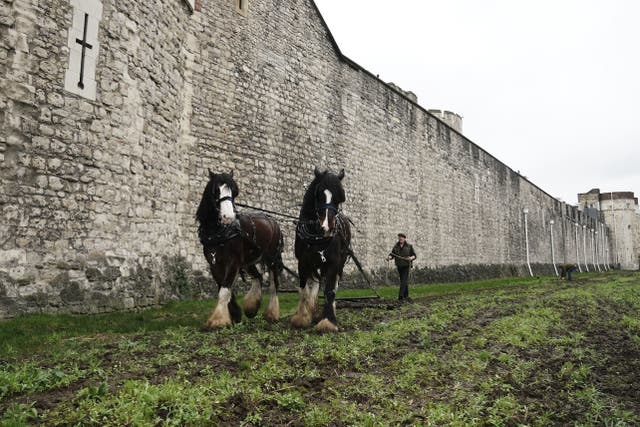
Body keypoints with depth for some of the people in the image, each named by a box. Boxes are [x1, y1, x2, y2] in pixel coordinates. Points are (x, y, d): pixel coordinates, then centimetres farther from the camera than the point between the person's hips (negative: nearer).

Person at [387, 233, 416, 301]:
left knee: (403, 281, -13)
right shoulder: (396, 246, 3)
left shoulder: (409, 246, -4)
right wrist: (389, 257, -27)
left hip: (406, 266, -4)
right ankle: (406, 296, 23)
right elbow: (392, 254, -4)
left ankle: (400, 296, -18)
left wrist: (411, 258, -24)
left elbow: (414, 255, -1)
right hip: (399, 266, 4)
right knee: (404, 281, 12)